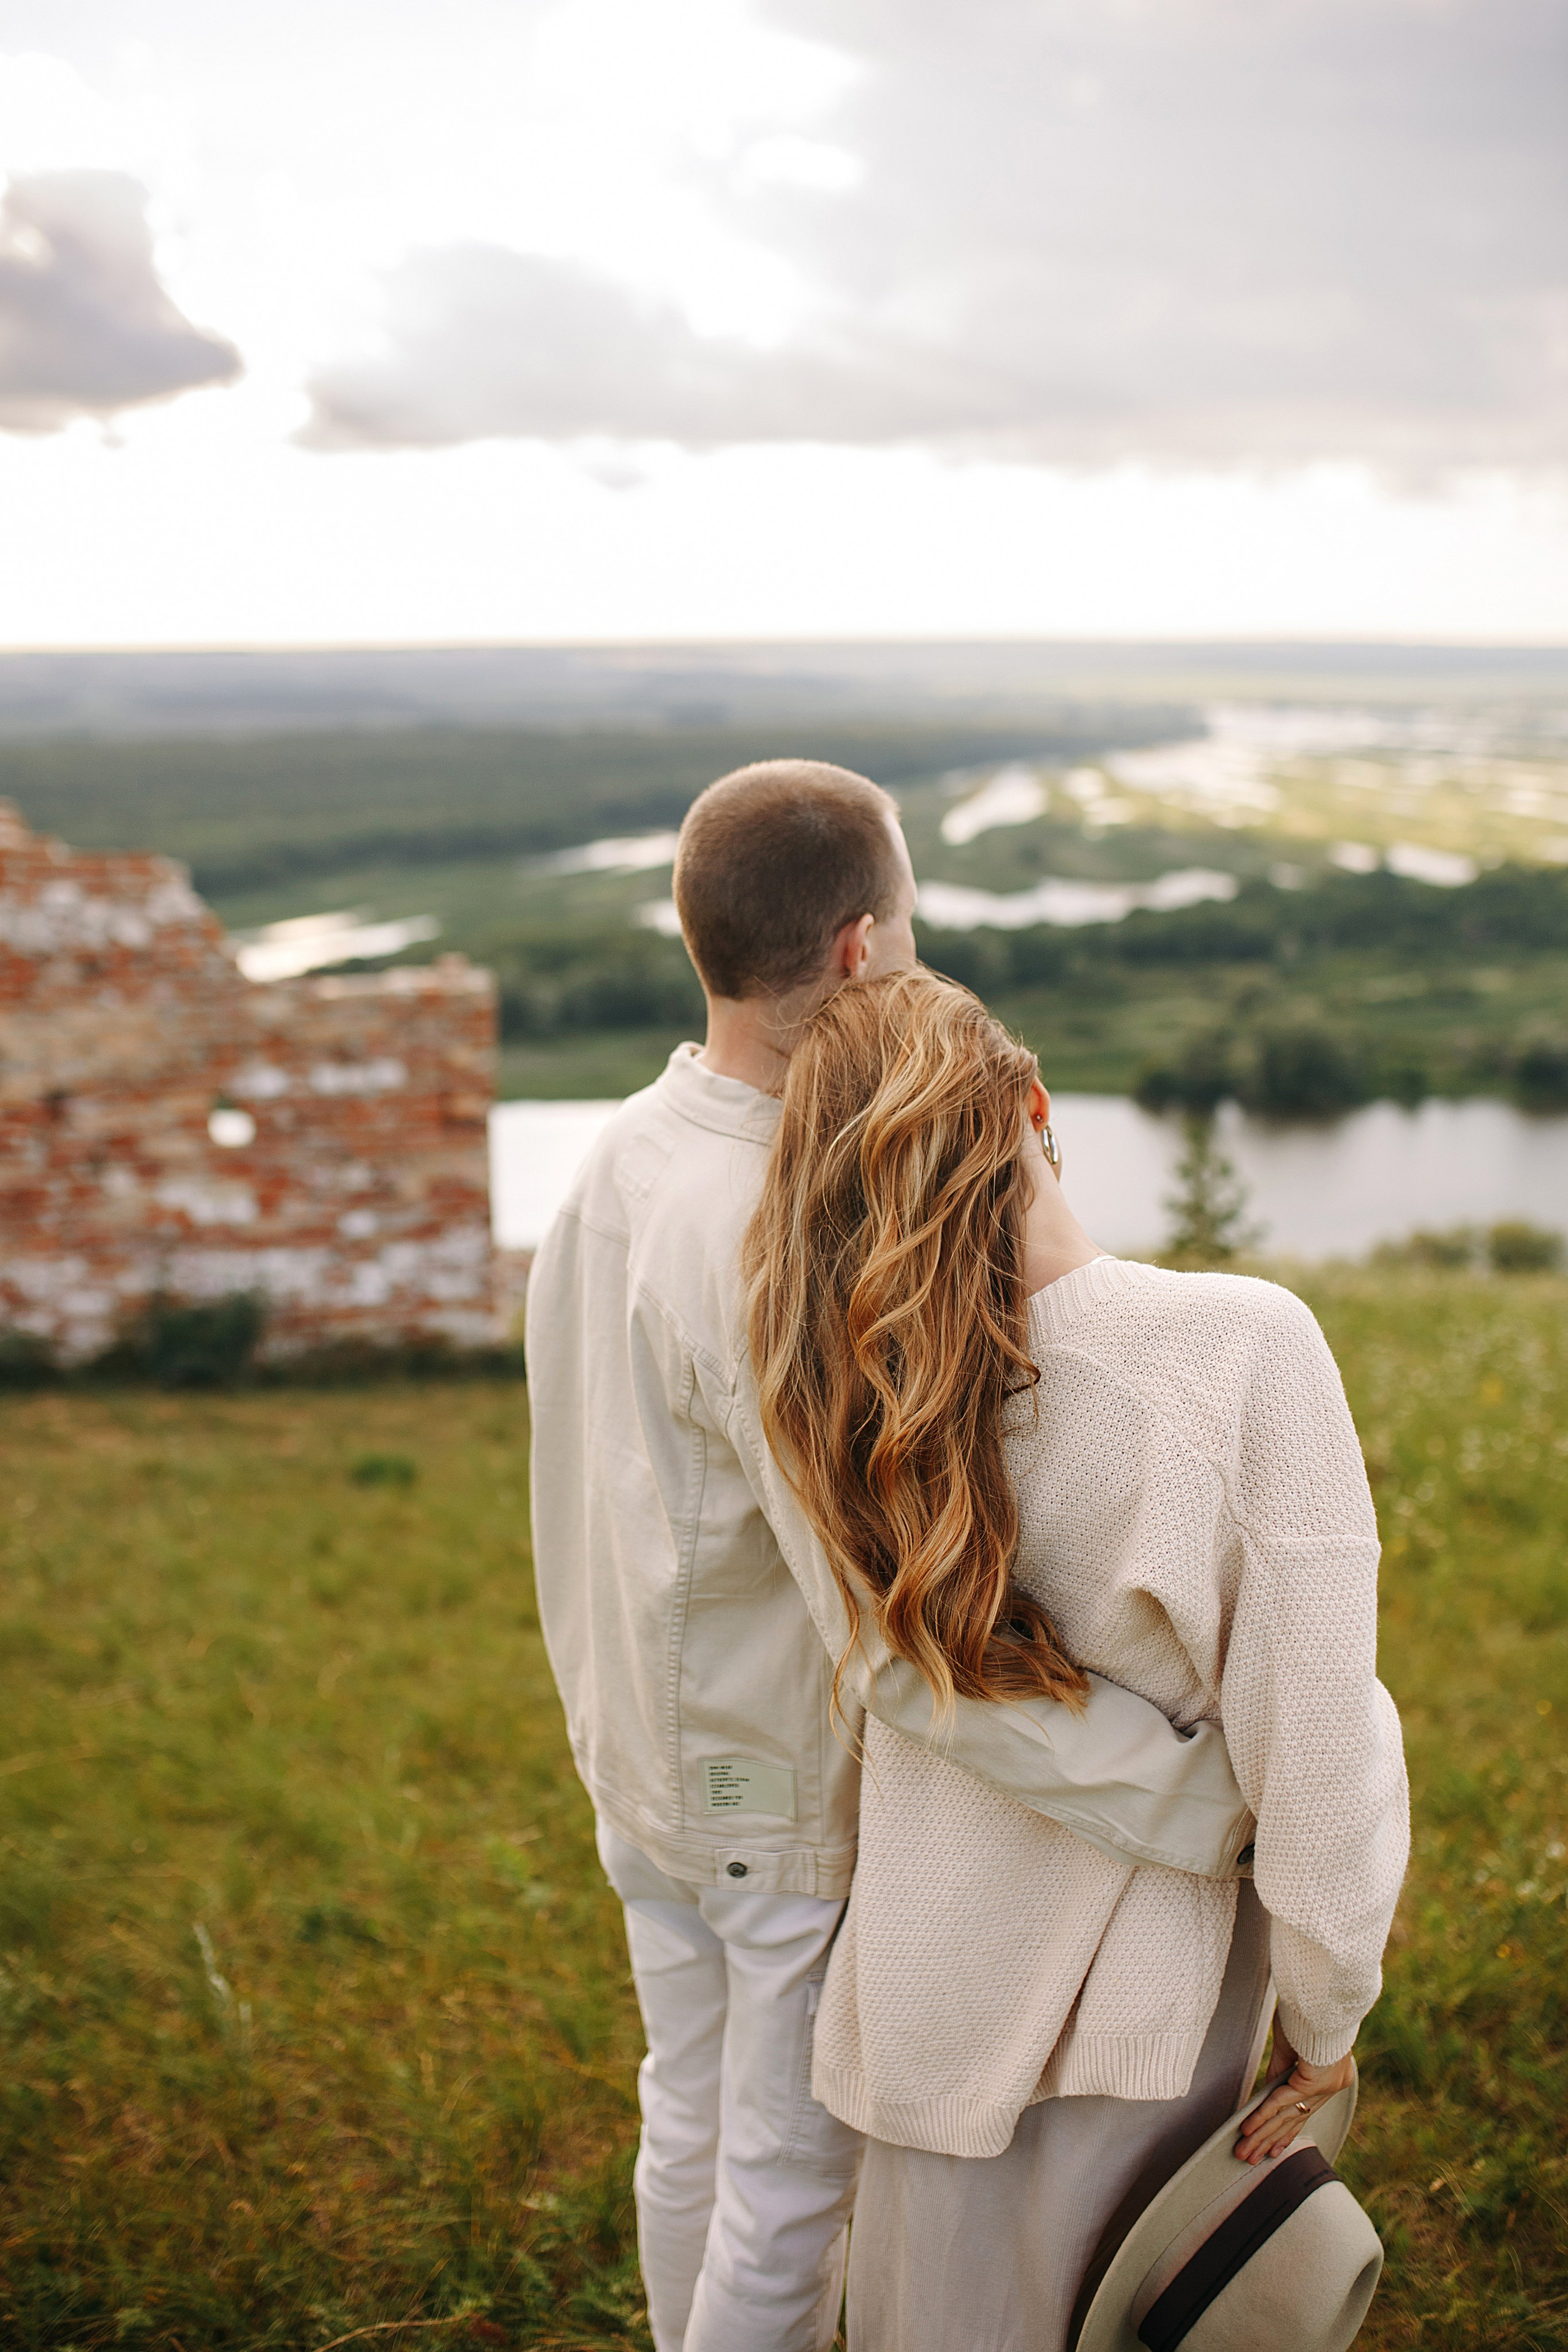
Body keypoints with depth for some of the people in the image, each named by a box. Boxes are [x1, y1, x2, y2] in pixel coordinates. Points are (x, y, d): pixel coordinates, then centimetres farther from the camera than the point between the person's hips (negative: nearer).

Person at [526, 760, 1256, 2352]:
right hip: (795, 1801, -8)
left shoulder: (618, 1156, -6)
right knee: (795, 2175, 15)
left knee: (693, 2119, 26)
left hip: (644, 1756, 8)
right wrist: (1219, 1802, -35)